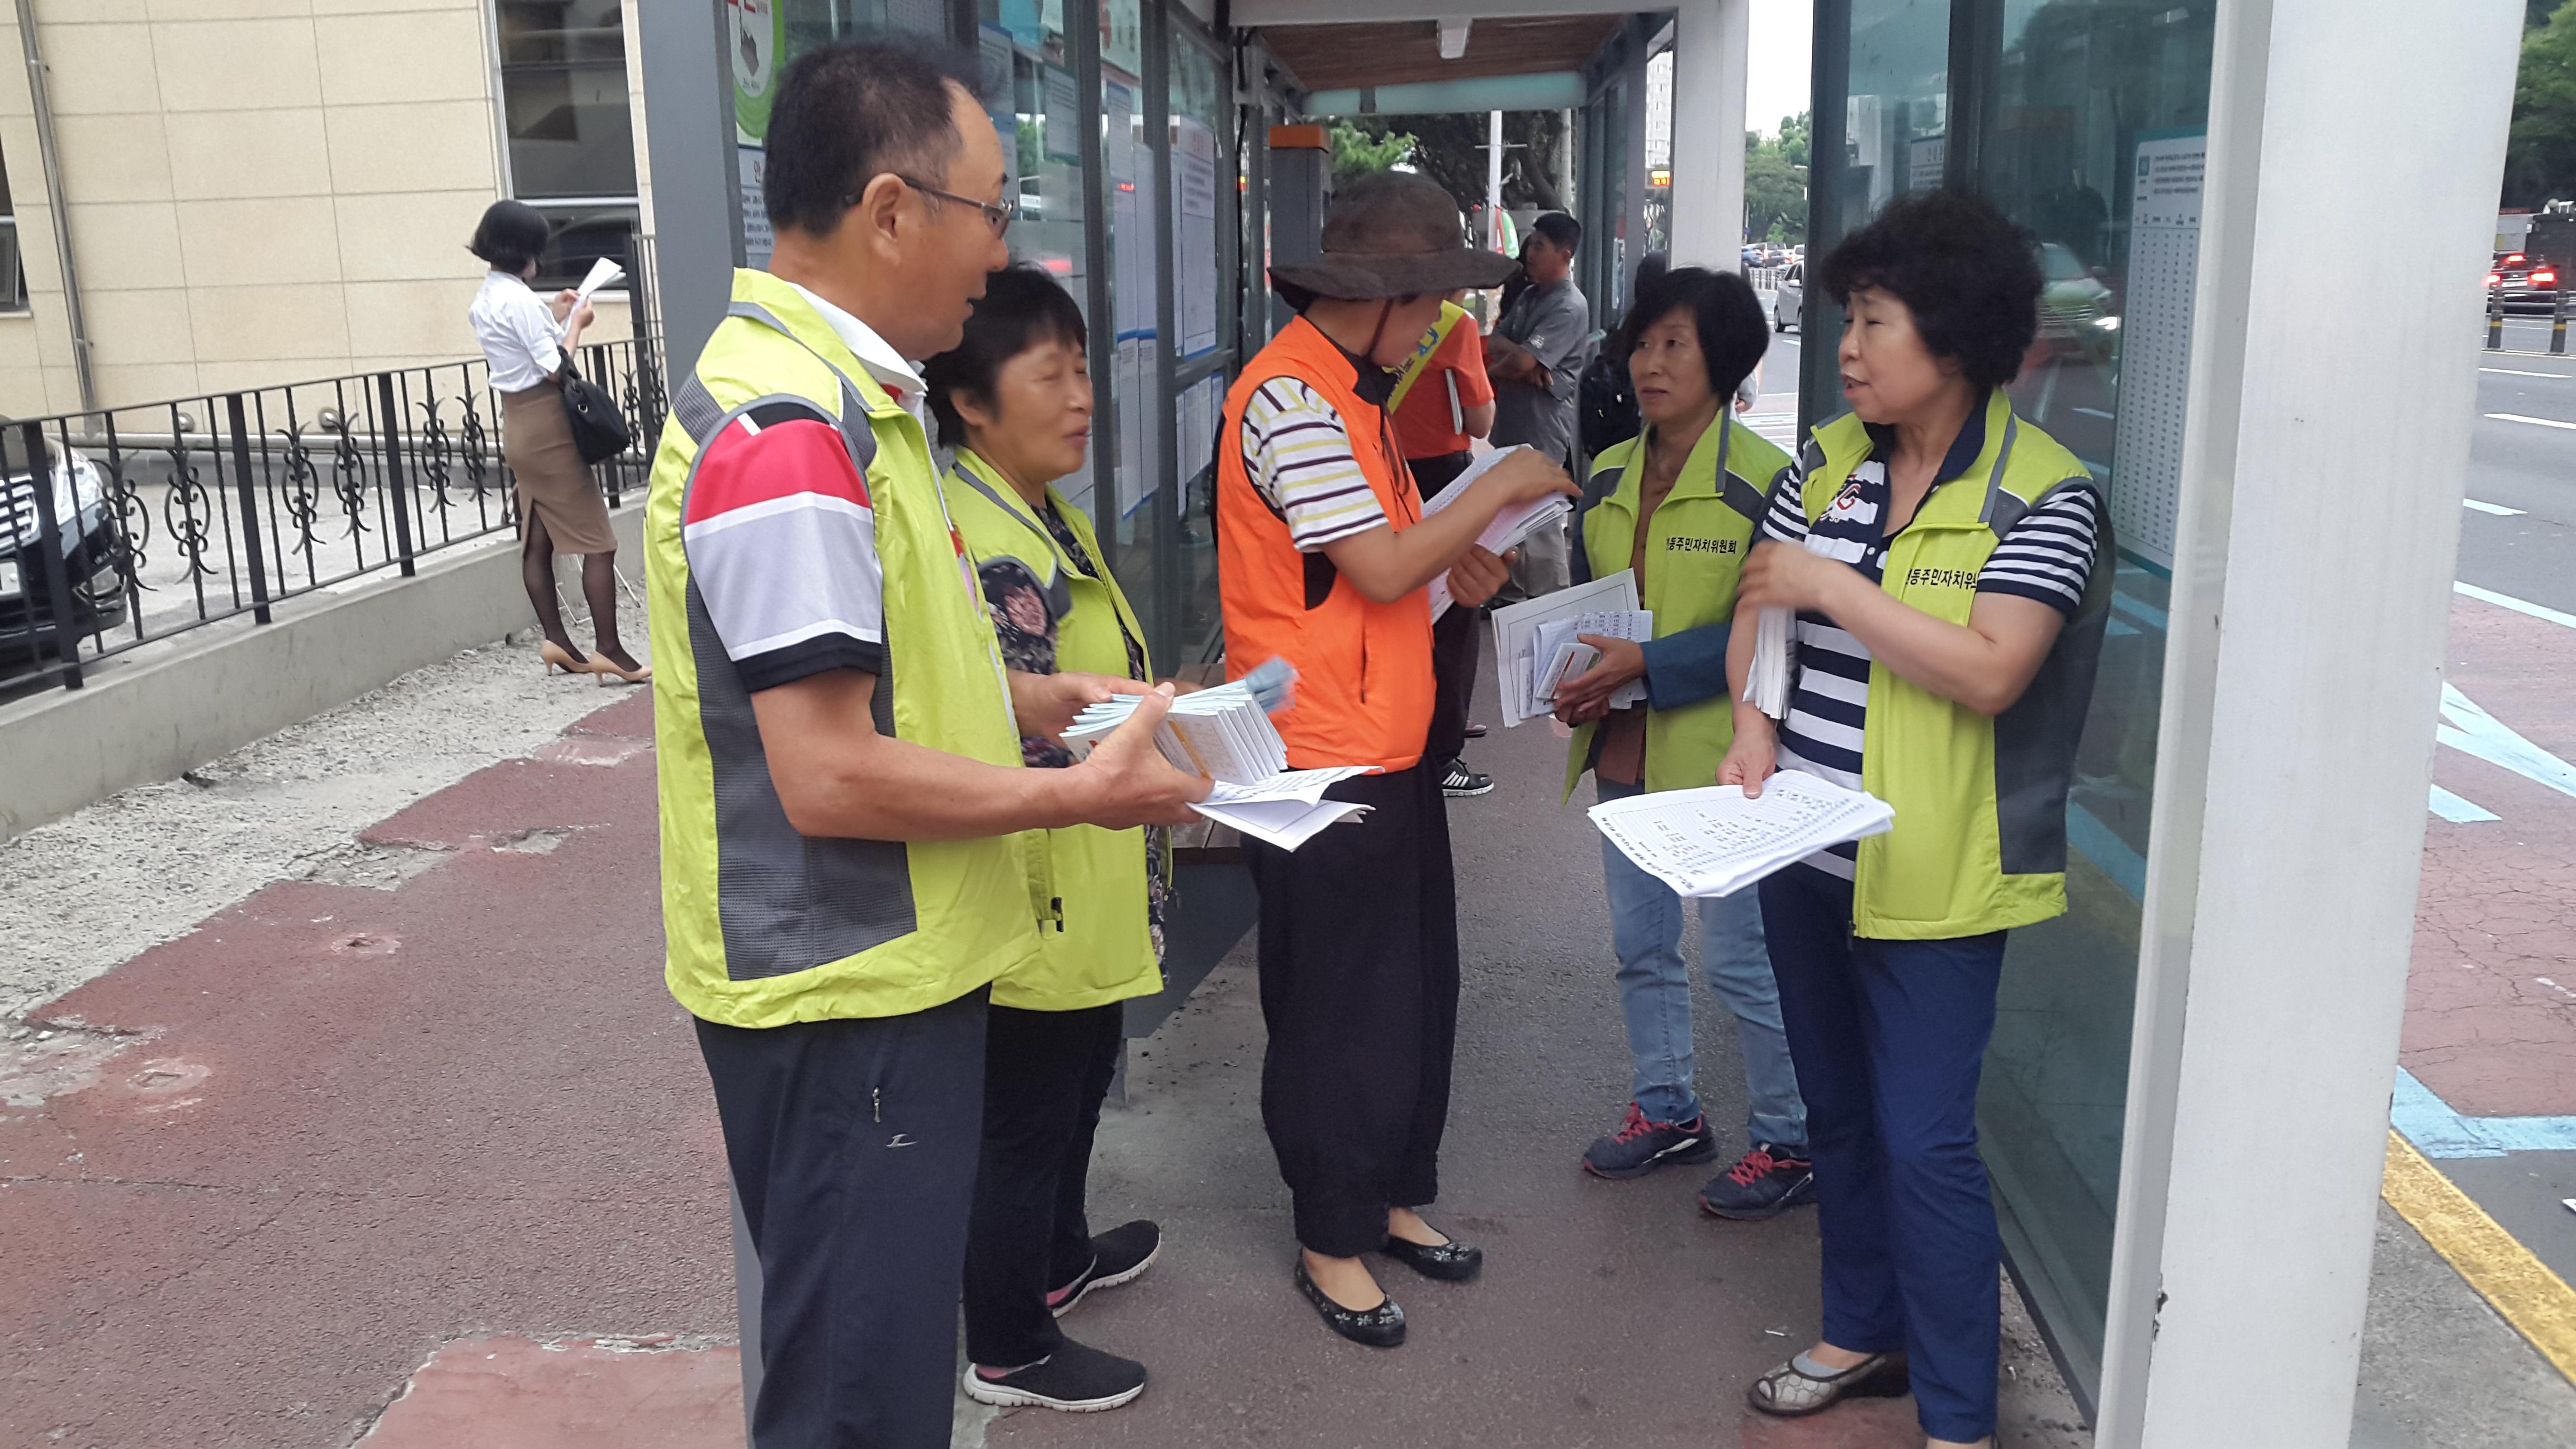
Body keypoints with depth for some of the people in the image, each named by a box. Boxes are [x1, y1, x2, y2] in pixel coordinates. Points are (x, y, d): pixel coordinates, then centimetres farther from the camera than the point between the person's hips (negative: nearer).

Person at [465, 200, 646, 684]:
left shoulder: (485, 300, 10)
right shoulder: (519, 299, -18)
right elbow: (557, 370, -20)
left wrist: (554, 317, 16)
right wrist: (576, 324, -7)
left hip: (517, 426, 10)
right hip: (547, 427, -10)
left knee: (538, 540, 10)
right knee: (597, 542, -5)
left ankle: (557, 642, 14)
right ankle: (609, 650, -6)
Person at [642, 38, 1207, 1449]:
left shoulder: (835, 390, 9)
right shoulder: (787, 429, -24)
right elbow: (831, 778, -26)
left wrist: (1038, 696, 6)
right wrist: (1079, 793, -16)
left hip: (891, 971, 10)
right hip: (842, 1004, -10)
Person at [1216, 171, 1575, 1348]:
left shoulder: (1350, 388, 15)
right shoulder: (1289, 394, -18)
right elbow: (1377, 568, -21)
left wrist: (1452, 557, 5)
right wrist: (1497, 489, -10)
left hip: (1387, 745, 10)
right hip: (1321, 761, -10)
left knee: (1415, 987, 18)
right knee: (1338, 1009, 4)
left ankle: (1393, 1196, 35)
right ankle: (1332, 1240, 21)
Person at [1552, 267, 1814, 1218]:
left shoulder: (1762, 480, -13)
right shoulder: (1608, 476, 8)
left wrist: (1644, 664, -24)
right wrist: (1578, 677, -3)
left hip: (1720, 753, -7)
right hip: (1624, 750, 7)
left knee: (1737, 957, 2)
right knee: (1641, 946, 18)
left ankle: (1787, 1140, 21)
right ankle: (1666, 1111, 37)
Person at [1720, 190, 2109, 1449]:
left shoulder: (2042, 496, -12)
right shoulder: (1827, 460, 5)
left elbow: (1990, 673, -22)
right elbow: (1754, 612, 9)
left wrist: (1830, 586, -21)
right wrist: (1754, 722, -9)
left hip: (1930, 871, -6)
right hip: (1805, 851, 6)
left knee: (1925, 1143, -3)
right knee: (1839, 1110, 19)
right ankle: (1863, 1332, 39)